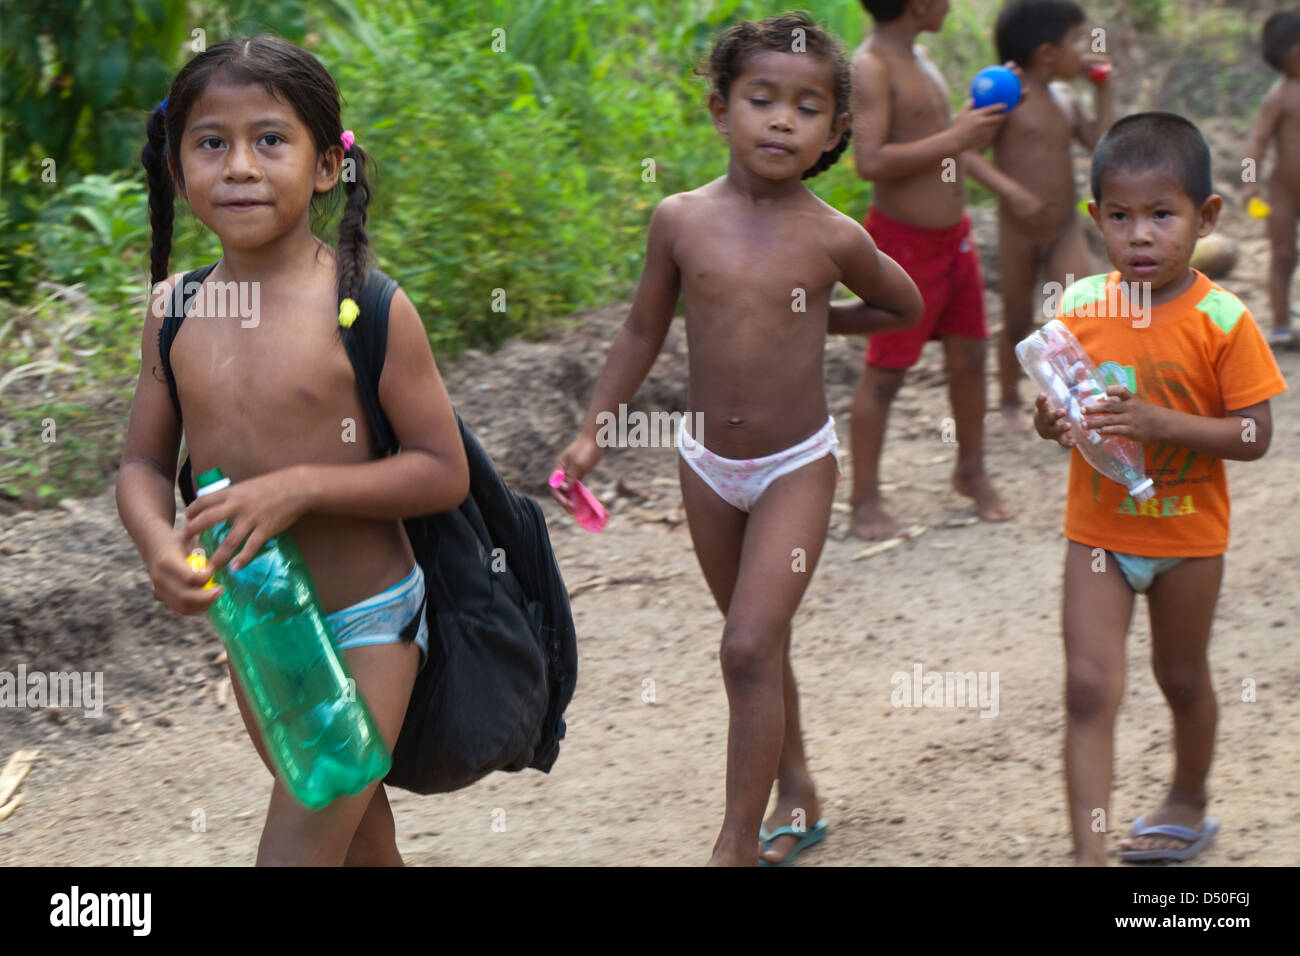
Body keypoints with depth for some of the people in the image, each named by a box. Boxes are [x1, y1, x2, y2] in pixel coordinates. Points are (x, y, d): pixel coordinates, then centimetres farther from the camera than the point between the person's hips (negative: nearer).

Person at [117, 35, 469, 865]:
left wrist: (301, 487, -26)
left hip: (367, 625, -5)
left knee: (297, 850, -8)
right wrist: (157, 541, -18)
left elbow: (445, 473, -14)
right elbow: (144, 464, 4)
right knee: (351, 826, 24)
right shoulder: (174, 314, -3)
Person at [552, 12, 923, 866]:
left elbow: (905, 307, 9)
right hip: (709, 464, 3)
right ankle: (796, 796, 37)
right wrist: (594, 431, 5)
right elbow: (644, 333, 6)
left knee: (751, 647, -13)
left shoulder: (833, 239, -12)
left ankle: (736, 847, -6)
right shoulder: (681, 220, -7)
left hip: (797, 466, -3)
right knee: (757, 644, 17)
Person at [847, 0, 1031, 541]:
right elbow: (870, 161, -29)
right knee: (885, 373, -1)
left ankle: (972, 471, 33)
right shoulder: (871, 67, -19)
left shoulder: (919, 57, 11)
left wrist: (1008, 189, 24)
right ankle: (865, 501, 8)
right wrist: (955, 138, -25)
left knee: (968, 356, 15)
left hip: (953, 236, 9)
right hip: (903, 241, -9)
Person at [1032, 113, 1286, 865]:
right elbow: (1057, 402, 6)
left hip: (1186, 535, -2)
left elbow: (1255, 435, -17)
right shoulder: (1080, 306, -6)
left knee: (1182, 676, 18)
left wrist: (1161, 422, -28)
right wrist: (1051, 422, -18)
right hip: (1097, 531, 2)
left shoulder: (1221, 320, -16)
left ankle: (1189, 805, 41)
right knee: (1089, 686, -5)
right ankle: (1091, 849, -4)